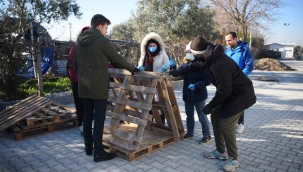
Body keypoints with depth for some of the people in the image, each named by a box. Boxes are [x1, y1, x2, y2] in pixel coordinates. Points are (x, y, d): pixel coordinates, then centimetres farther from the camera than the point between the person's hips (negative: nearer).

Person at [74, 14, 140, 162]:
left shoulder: (79, 41, 12)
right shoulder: (102, 41, -10)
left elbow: (76, 64, 16)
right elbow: (117, 59, -4)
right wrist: (133, 69, 9)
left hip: (83, 85, 8)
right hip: (98, 85, -7)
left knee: (87, 115, 14)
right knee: (99, 118, -2)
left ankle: (88, 147, 24)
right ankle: (98, 152, 4)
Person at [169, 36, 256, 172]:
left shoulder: (219, 64, -33)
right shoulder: (210, 56, -2)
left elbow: (224, 90, -28)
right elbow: (195, 66, 16)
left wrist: (210, 106, -17)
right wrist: (178, 73, 19)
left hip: (241, 94, -10)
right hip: (230, 92, 10)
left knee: (226, 125, -11)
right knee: (215, 117, 12)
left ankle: (233, 159, 10)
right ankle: (220, 152, 25)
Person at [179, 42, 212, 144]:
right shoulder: (186, 64, 4)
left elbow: (208, 80, -17)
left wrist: (196, 85, -26)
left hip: (199, 95, -6)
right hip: (187, 95, 6)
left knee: (202, 116, 6)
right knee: (189, 116, 19)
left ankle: (207, 136, 20)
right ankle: (190, 133, 35)